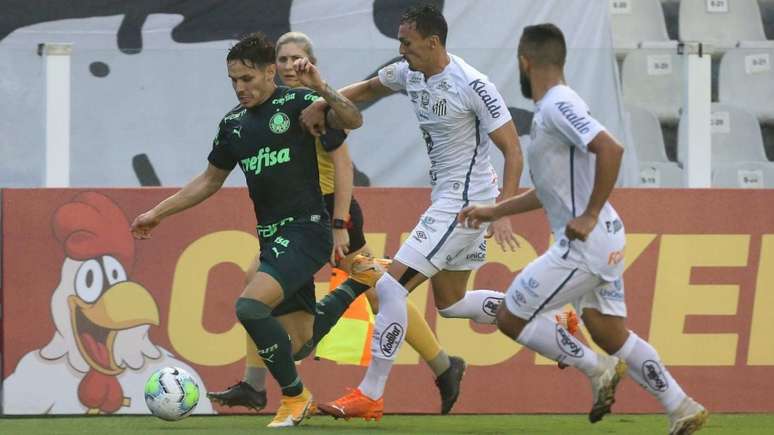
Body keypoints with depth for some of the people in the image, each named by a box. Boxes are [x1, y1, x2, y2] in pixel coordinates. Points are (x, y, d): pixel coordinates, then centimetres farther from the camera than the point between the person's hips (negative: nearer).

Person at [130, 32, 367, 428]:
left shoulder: (296, 103, -8)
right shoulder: (233, 123, 11)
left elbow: (353, 121, -23)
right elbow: (210, 180, 23)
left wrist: (320, 89, -38)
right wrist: (158, 213, 22)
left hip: (305, 229, -8)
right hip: (271, 235, 8)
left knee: (250, 307, -26)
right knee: (296, 344, 12)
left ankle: (294, 396, -8)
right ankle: (355, 285, 40)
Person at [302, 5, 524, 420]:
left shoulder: (473, 86, -21)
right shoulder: (410, 73, 3)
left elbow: (512, 151, -19)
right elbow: (368, 89, 23)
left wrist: (502, 214, -27)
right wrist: (322, 104, 6)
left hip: (465, 202, -10)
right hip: (444, 197, 10)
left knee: (391, 285, -14)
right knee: (450, 302, 19)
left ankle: (370, 396, -9)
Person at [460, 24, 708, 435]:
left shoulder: (558, 106, -14)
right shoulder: (552, 108, 17)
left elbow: (610, 149, -29)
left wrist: (590, 216, -24)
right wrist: (494, 211, 29)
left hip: (584, 243, -10)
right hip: (602, 244, 10)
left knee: (511, 318, -2)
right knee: (611, 335, 13)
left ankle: (597, 369, 0)